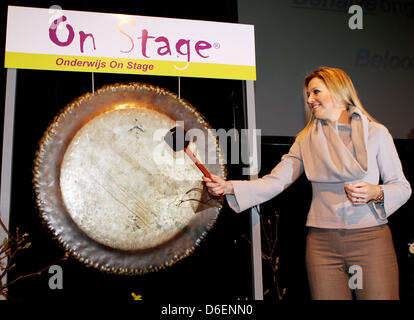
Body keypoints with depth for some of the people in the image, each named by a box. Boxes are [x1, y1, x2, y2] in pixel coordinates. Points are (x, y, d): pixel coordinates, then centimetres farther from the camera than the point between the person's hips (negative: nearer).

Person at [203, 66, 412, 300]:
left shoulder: (375, 132, 2)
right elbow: (276, 181, -1)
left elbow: (402, 186, 5)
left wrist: (376, 193, -17)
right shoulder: (306, 139, 8)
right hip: (322, 240, 2)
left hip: (370, 237, -1)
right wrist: (229, 187, -13)